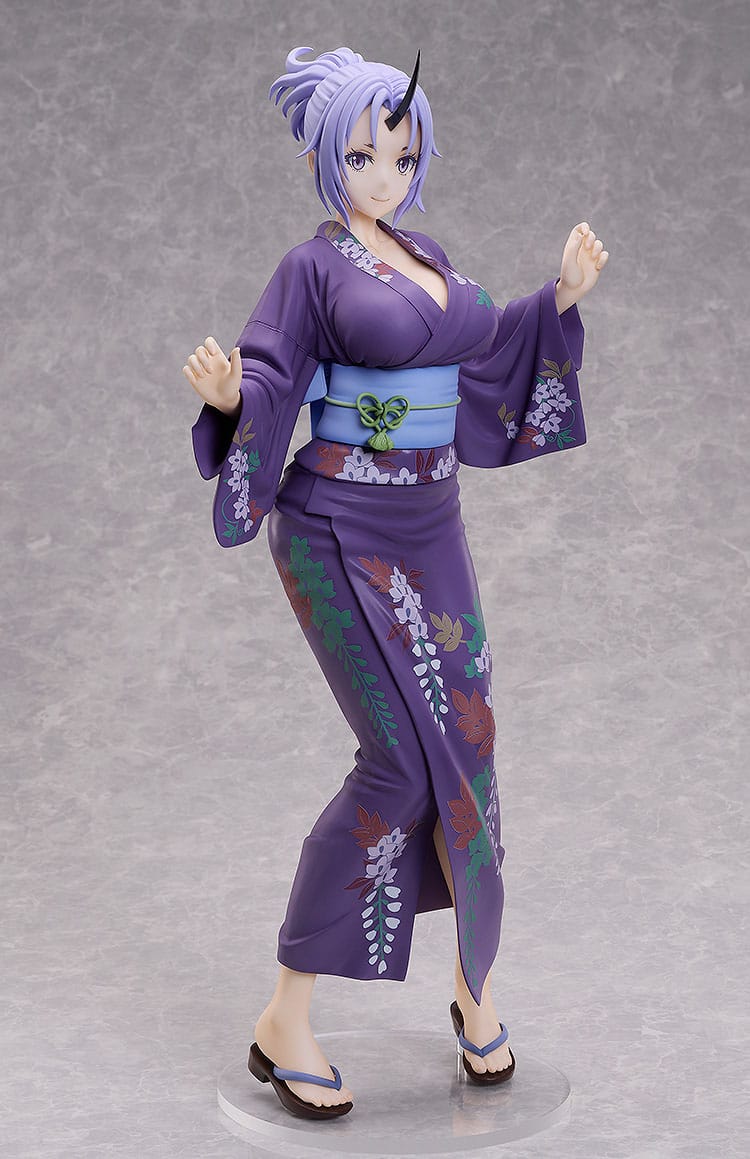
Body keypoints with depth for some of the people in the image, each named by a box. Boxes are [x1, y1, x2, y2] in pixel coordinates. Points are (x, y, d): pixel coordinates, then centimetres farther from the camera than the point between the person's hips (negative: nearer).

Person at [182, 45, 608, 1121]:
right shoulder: (310, 267, -7)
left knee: (463, 751, 6)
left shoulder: (428, 257, 13)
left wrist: (561, 298, 16)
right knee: (403, 763, -12)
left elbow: (480, 360, 24)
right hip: (340, 534, -7)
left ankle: (475, 984, 24)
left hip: (428, 530, 7)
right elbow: (266, 392, -12)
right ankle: (286, 1021, -2)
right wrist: (226, 392, -34)